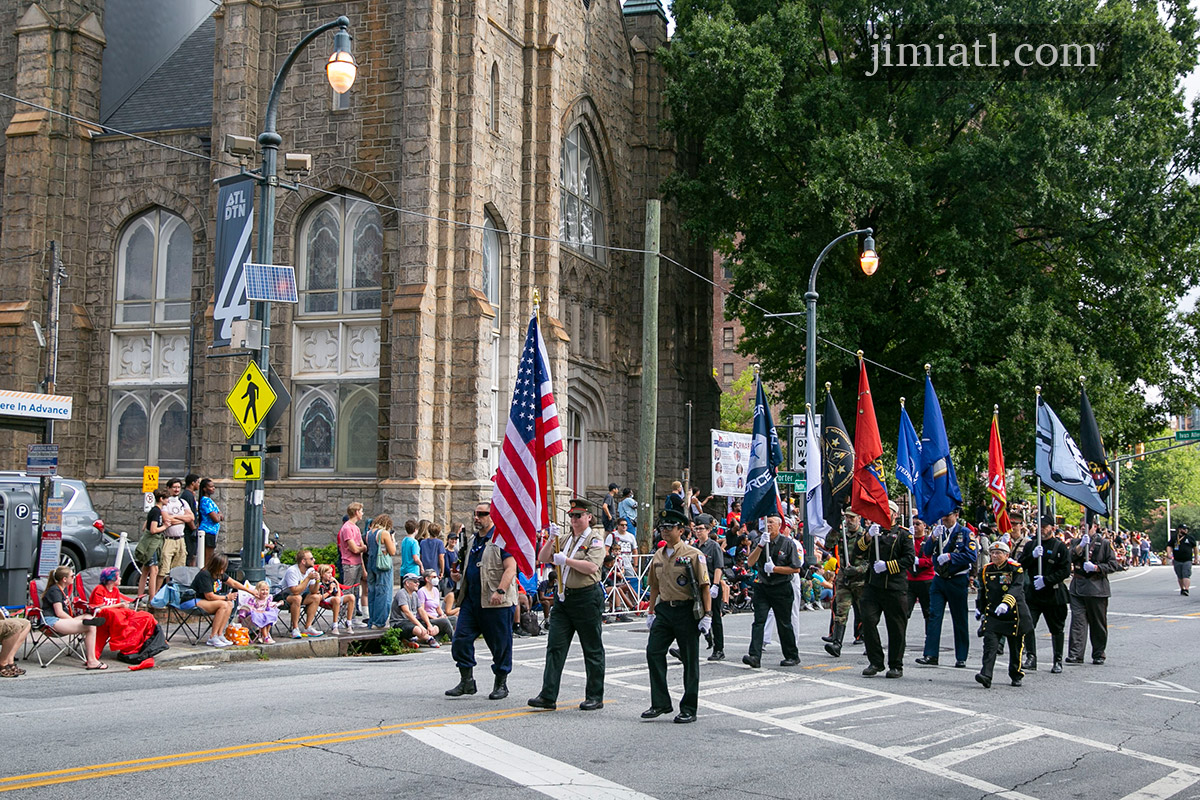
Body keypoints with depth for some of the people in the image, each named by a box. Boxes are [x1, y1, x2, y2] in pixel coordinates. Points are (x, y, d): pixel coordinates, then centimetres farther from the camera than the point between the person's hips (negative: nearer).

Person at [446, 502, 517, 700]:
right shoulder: (472, 541, 18)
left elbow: (511, 568, -16)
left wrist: (500, 591, -26)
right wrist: (459, 574, 10)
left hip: (496, 602, -7)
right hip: (471, 600, 7)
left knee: (500, 644, 2)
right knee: (460, 639, 1)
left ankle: (501, 684, 15)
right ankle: (466, 681, 10)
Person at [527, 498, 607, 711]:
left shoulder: (595, 540, -5)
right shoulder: (564, 538, 15)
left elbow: (591, 567, -18)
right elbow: (542, 559, 9)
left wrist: (566, 560, -15)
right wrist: (551, 539, -5)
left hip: (587, 598, -6)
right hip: (564, 597, 6)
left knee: (592, 649, 3)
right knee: (555, 646, -1)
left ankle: (595, 697, 12)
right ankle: (548, 696, -1)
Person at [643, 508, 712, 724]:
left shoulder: (693, 555, -7)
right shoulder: (658, 556, 11)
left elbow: (704, 586, -9)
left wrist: (707, 615, -14)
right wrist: (651, 613, 18)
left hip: (687, 611, -5)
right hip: (664, 610, 5)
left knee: (690, 660, 2)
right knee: (653, 651, -6)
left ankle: (689, 710, 10)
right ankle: (660, 703, 3)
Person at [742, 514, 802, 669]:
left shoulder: (788, 543, -3)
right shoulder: (760, 541, 7)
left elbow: (796, 569, -5)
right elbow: (750, 563, -3)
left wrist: (774, 569, -13)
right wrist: (760, 545, -15)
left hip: (782, 589, -2)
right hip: (762, 587, 3)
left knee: (784, 624, 6)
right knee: (759, 621, -11)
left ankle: (792, 656, 22)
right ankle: (755, 656, -19)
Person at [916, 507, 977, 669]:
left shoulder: (965, 533, -2)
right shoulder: (938, 531, 10)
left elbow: (972, 556, -12)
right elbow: (927, 552, 0)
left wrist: (950, 556, -19)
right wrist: (933, 537, -15)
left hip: (957, 581, -3)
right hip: (939, 579, 3)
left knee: (960, 619, 5)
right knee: (934, 616, -6)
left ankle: (961, 658, 13)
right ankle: (930, 655, -7)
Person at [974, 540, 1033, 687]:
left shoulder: (1015, 569, -8)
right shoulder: (986, 570, 6)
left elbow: (1016, 588, -23)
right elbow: (982, 591, 20)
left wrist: (1006, 603, -38)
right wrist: (979, 608, 18)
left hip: (1014, 614, -2)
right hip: (992, 614, 3)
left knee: (1015, 646, 10)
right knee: (990, 644, -13)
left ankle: (1016, 675, 29)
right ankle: (986, 676, -22)